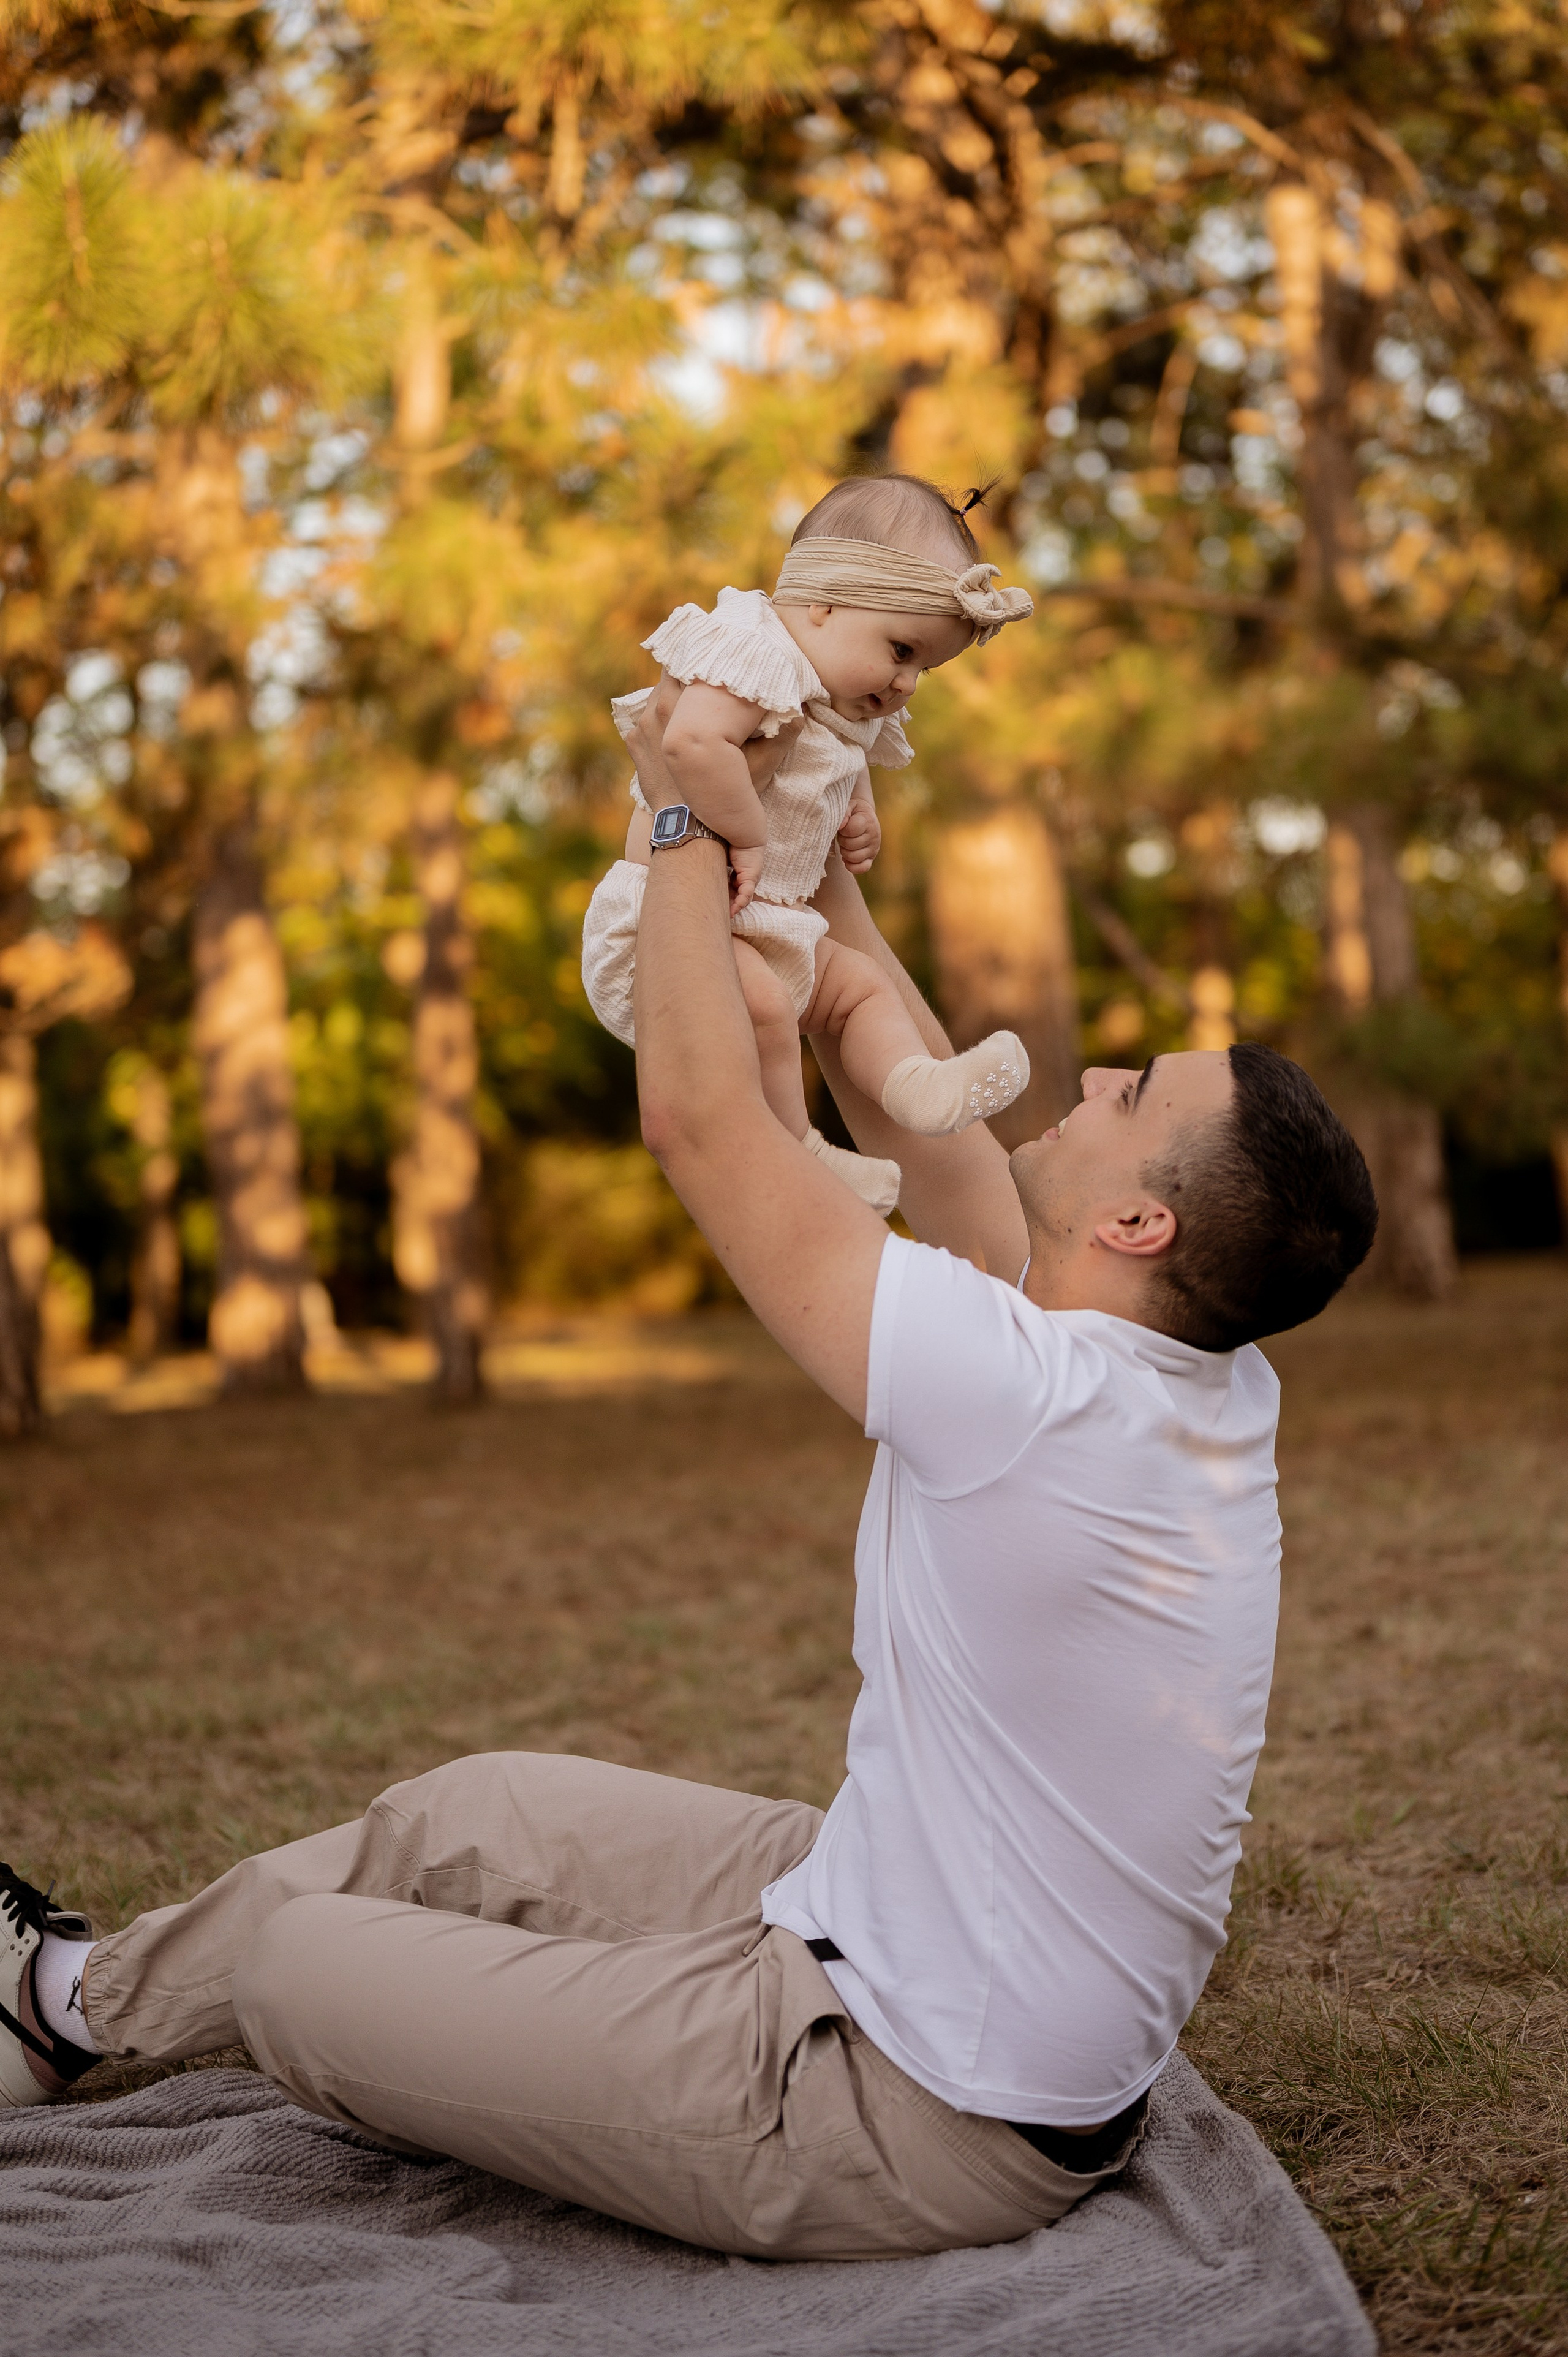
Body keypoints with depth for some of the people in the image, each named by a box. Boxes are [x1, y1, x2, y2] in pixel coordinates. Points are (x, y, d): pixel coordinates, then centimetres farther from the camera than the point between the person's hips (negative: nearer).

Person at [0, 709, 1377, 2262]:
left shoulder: (1025, 1393, -31)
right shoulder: (1219, 1395, -5)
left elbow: (699, 1118, -21)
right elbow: (928, 1137, 8)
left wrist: (690, 832, -9)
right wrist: (820, 878, 12)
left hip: (907, 2122, -8)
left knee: (296, 1958, 5)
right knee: (479, 1810, 20)